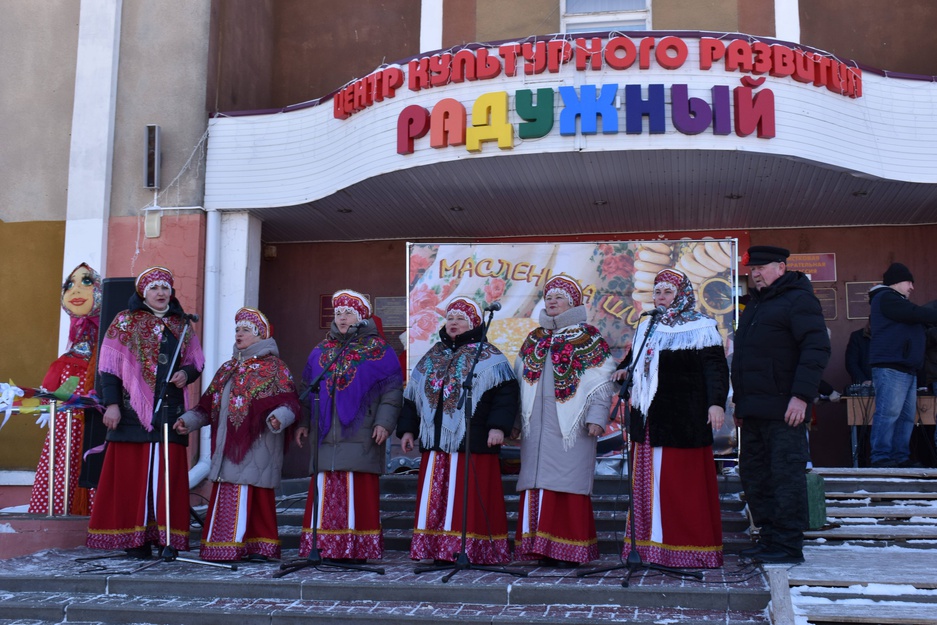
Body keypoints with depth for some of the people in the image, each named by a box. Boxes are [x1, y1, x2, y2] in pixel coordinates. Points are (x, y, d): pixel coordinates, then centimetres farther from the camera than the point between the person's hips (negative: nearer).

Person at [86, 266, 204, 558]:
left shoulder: (182, 325, 15)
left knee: (169, 474, 0)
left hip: (171, 411, 3)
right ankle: (133, 537, 3)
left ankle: (167, 537, 5)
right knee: (133, 472, -3)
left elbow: (196, 362, 20)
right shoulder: (125, 322, 5)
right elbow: (108, 366, 0)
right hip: (135, 410, -3)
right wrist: (111, 403, -9)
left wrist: (186, 373, -3)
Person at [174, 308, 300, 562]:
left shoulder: (273, 367, -2)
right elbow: (209, 403, 23)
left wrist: (277, 418, -31)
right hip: (228, 445, 7)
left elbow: (288, 402, -13)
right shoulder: (229, 368, 20)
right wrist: (188, 420, 12)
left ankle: (260, 547, -1)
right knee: (228, 496, 6)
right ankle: (225, 546, 11)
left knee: (254, 495, -8)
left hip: (255, 446, -7)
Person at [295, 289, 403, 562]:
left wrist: (384, 422, -12)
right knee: (325, 491, 2)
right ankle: (324, 547, 8)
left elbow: (392, 390, -2)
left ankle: (358, 549, 0)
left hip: (360, 435, -4)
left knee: (358, 491, -6)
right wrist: (303, 422, 14)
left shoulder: (378, 350, 3)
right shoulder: (321, 351, 18)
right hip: (326, 436, 4)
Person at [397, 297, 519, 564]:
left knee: (471, 499, -5)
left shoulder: (488, 357, 1)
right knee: (436, 498, 5)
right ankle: (438, 548, 11)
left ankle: (475, 550, 0)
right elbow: (412, 396, 22)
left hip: (472, 442, -6)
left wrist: (498, 426, -18)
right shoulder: (431, 359, 19)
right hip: (435, 442, 6)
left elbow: (506, 393, -8)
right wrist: (407, 429, 15)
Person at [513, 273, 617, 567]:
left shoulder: (589, 339, 1)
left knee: (569, 483, -6)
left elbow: (601, 383, -4)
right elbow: (520, 381, 20)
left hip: (570, 425, -5)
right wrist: (514, 420, 17)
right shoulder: (533, 339, 18)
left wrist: (596, 418, -13)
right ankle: (541, 547, 9)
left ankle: (570, 549, 0)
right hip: (537, 427, 5)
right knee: (538, 482, 3)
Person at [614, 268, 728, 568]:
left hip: (683, 417, -7)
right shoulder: (646, 327, 18)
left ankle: (688, 546, 4)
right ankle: (650, 545, 14)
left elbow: (715, 367, -10)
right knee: (648, 480, 7)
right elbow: (636, 357, 30)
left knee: (683, 483, -4)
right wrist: (624, 369, 7)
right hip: (648, 418, 7)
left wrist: (717, 402, -23)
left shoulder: (700, 328, -2)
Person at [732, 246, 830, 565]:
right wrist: (739, 401, 24)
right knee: (754, 475, 11)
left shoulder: (799, 299, -6)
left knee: (786, 475, -5)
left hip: (782, 410, -9)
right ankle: (769, 538, 20)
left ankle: (789, 546, 0)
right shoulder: (756, 303, 22)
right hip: (753, 411, 9)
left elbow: (817, 348, -16)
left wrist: (802, 395, -23)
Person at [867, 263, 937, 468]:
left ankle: (901, 457, 5)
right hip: (891, 367, -11)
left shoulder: (895, 301, 31)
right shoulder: (886, 298, -4)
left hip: (906, 369, 11)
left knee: (907, 416, 5)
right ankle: (880, 456, -15)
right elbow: (916, 313, -12)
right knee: (889, 413, -15)